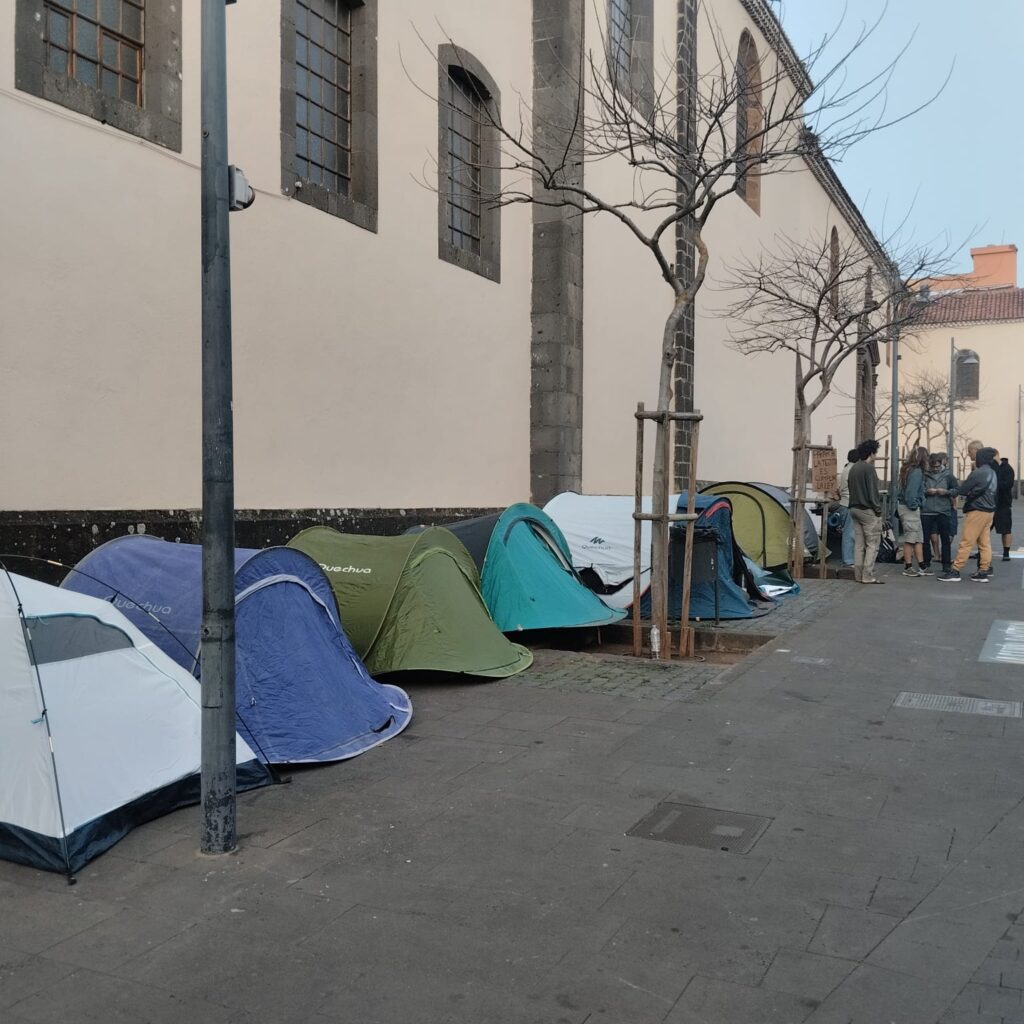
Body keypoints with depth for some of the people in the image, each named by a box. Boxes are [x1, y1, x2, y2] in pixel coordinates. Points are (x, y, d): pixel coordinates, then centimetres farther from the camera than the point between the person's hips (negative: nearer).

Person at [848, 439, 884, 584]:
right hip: (868, 510, -9)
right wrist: (878, 511, -12)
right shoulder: (869, 468, -13)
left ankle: (858, 575, 11)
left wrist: (854, 505, 16)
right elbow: (873, 492, -16)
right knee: (872, 544, -4)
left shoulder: (853, 468, 14)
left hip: (854, 508, 9)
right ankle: (868, 576, -8)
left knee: (859, 544, 10)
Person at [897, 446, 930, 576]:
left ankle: (922, 566, 15)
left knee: (919, 538, 12)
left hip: (904, 506, 10)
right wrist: (913, 506, -13)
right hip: (910, 508, -10)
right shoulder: (917, 472, -16)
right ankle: (908, 568, 6)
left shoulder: (908, 469, 12)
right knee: (911, 538, -2)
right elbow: (911, 492, -23)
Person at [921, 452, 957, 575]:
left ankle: (946, 564, 11)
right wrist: (926, 491, -14)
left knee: (945, 538, 5)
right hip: (926, 511, 0)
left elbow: (956, 490, 7)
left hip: (944, 511, 0)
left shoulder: (948, 475, 3)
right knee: (926, 538, 5)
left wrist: (946, 492, -12)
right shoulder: (924, 475, 0)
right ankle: (926, 563, 17)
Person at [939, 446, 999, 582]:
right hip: (989, 511, 9)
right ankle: (983, 572, 9)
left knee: (966, 542, -7)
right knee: (984, 543, 8)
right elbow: (993, 493, 16)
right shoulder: (992, 473, 11)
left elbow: (962, 490, -9)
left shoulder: (978, 473, -15)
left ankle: (955, 571, -5)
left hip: (977, 511, -9)